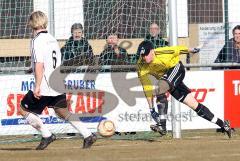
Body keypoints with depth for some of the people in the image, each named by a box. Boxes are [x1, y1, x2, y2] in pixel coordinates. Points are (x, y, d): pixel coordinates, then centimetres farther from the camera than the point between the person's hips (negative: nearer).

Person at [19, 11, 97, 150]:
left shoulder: (37, 41, -11)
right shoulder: (53, 39, 13)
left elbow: (39, 65, -21)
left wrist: (37, 86, -22)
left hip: (45, 86, -8)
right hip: (58, 85, 8)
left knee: (24, 109, 6)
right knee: (62, 111, 17)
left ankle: (47, 135, 1)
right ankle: (88, 135, 6)